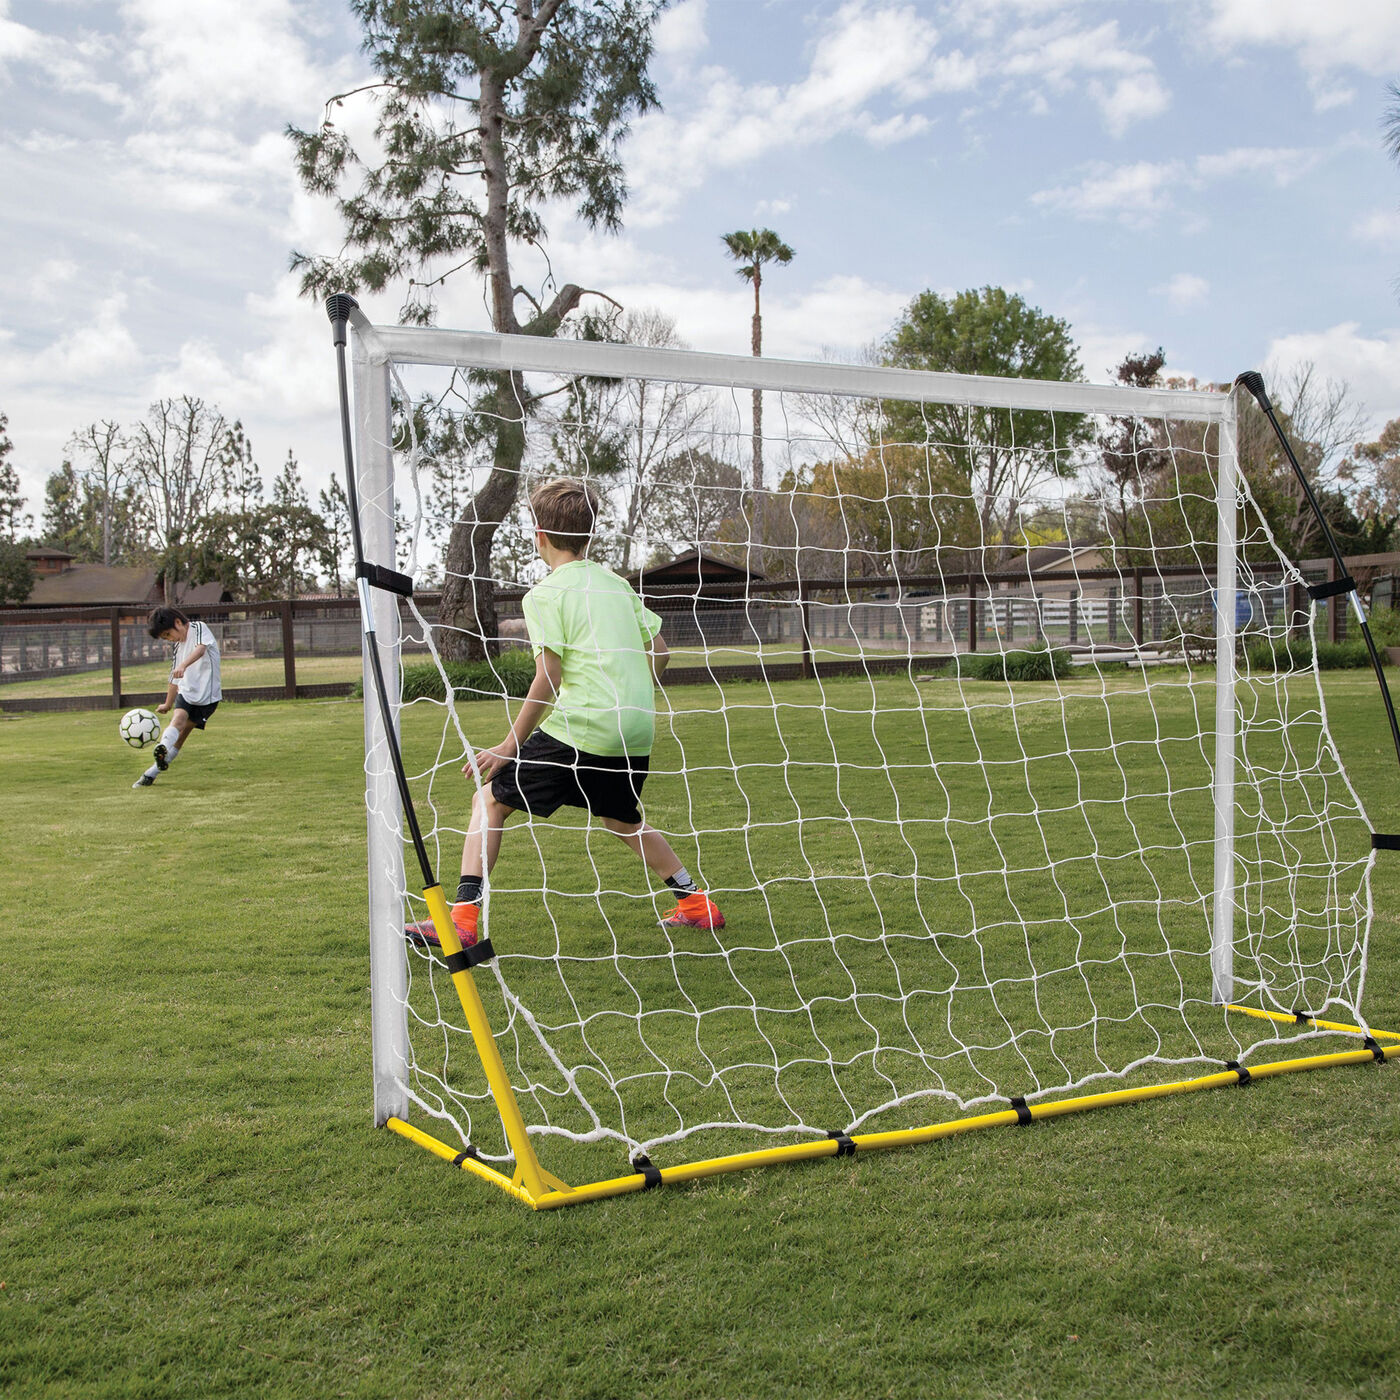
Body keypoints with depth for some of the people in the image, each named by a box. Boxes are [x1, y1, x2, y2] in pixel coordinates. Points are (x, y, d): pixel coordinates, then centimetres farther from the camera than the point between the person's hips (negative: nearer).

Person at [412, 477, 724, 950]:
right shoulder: (616, 583, 15)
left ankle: (464, 916, -7)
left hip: (579, 728, -7)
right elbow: (659, 649, 16)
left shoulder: (545, 594, -5)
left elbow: (548, 679, -12)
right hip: (635, 732, 7)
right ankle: (695, 902, 33)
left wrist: (511, 745, -6)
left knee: (491, 799, 4)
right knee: (623, 819, 29)